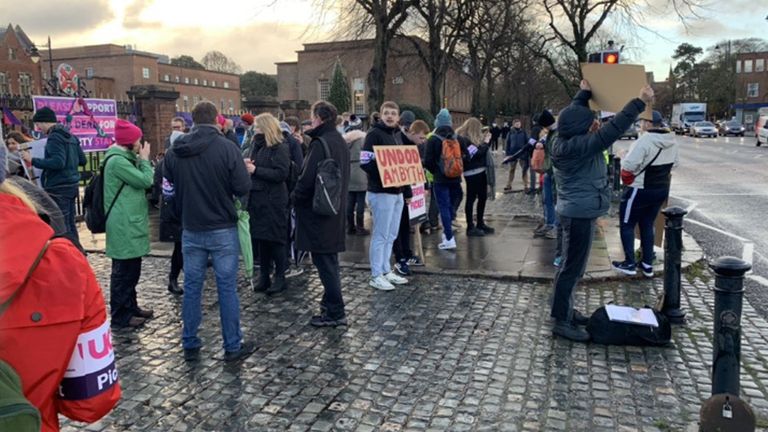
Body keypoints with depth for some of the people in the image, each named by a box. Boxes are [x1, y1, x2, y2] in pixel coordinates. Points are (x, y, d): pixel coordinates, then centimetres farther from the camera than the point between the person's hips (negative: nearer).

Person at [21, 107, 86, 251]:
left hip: (58, 188, -9)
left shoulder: (54, 137, -13)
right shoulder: (69, 136, 14)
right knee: (69, 225, 15)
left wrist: (33, 160, -18)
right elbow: (82, 160, 17)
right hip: (71, 185, 9)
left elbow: (58, 162, -25)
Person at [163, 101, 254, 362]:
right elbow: (242, 188, -14)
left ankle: (190, 345, 21)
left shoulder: (175, 150, -1)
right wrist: (247, 171, 6)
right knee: (227, 288, 3)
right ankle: (233, 347, 11)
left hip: (191, 230, 4)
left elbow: (168, 183, 10)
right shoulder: (227, 147, -13)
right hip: (222, 229, -3)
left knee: (192, 287, 12)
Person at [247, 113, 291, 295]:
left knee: (275, 239, 1)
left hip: (273, 200, -7)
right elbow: (253, 164, 18)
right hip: (258, 198, 7)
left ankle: (280, 277, 12)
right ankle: (264, 276, 20)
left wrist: (256, 170, -17)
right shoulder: (259, 146, 13)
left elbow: (281, 174, -18)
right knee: (261, 239, 11)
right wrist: (248, 165, -5)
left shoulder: (280, 147, -10)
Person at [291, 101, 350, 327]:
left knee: (324, 260, -3)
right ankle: (331, 301, 32)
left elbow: (307, 178, -22)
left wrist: (295, 196, -6)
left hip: (317, 211, -9)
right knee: (329, 258, 19)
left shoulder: (320, 143, -18)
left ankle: (335, 312, 2)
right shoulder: (340, 142, 11)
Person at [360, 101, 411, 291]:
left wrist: (407, 191, 18)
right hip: (381, 192, -8)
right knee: (380, 235, -3)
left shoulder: (397, 135, 15)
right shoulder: (374, 134, -10)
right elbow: (365, 163, -18)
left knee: (391, 235, 13)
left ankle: (386, 270, 24)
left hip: (397, 192, 8)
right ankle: (376, 275, 6)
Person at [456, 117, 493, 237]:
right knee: (471, 199, -3)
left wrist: (486, 140, 7)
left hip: (480, 171, 10)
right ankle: (470, 227, 3)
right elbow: (476, 154, -20)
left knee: (483, 197, 14)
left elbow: (482, 150, 18)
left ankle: (480, 223, 25)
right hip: (472, 173, -10)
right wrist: (485, 143, -10)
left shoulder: (472, 138, 13)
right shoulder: (464, 139, -15)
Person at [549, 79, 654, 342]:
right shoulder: (578, 146, -23)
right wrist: (639, 103, -20)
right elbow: (611, 131, -26)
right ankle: (562, 322, 3)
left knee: (572, 265, 19)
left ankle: (565, 311, 30)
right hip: (580, 214, -11)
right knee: (573, 268, -4)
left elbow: (574, 114, 24)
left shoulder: (565, 141, 4)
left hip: (575, 211, 11)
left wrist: (585, 93, 19)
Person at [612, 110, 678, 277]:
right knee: (647, 225, 18)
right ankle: (648, 265, 21)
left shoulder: (644, 140, -23)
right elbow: (674, 164, 16)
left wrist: (623, 159, -5)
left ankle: (630, 264, 10)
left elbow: (628, 166, -25)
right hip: (662, 189, 8)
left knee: (627, 225, 7)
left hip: (640, 190, -8)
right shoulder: (672, 141, 4)